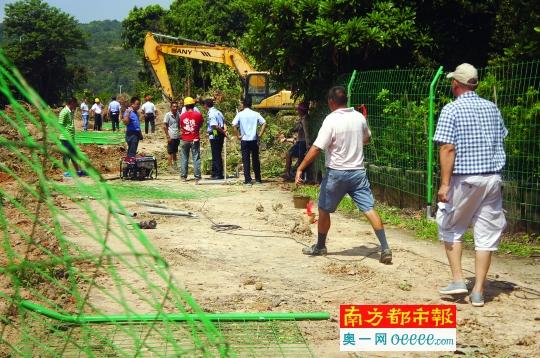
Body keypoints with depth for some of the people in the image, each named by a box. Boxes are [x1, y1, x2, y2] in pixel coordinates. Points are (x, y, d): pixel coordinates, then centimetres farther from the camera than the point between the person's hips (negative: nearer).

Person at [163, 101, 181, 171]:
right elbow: (164, 126, -9)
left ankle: (175, 164, 25)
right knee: (171, 152, 0)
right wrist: (168, 136, -13)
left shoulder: (178, 114, 6)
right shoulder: (168, 115, -10)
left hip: (177, 136, 5)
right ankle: (170, 166, 6)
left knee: (175, 152, 15)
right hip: (171, 137, -5)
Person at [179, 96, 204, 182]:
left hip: (185, 140, 2)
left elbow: (181, 126, 9)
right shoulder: (198, 115, -9)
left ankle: (183, 176, 12)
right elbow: (200, 125, 5)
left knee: (184, 158, 11)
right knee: (196, 158, 1)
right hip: (195, 139, -2)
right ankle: (197, 177, -3)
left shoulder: (182, 116, -3)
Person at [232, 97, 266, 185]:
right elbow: (264, 123, -7)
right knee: (255, 160, 12)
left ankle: (248, 180, 0)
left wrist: (238, 136, -4)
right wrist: (260, 135, 0)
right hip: (254, 140, 1)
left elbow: (234, 125, -14)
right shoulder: (256, 114, 0)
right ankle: (258, 179, 17)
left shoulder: (240, 114, -4)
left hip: (244, 140, -1)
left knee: (246, 161, 3)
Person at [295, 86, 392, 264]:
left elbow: (316, 148, -19)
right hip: (358, 171, 4)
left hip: (336, 173, -4)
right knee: (369, 209, -1)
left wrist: (300, 169, -15)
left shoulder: (331, 120, -14)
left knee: (323, 210, 14)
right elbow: (367, 138, 20)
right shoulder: (359, 117, 2)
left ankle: (320, 246, 26)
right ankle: (385, 248, -9)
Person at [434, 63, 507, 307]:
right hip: (493, 177, 4)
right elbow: (501, 139, 15)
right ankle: (478, 291, 7)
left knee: (450, 227, 14)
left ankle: (457, 280, 6)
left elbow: (448, 148, -15)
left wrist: (444, 184, -16)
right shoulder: (492, 108, 8)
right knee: (486, 233, 7)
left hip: (464, 179, -4)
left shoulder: (452, 109, -8)